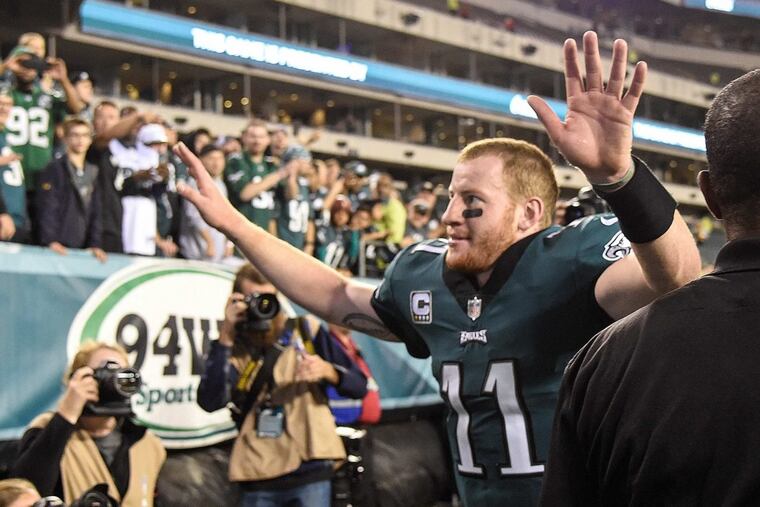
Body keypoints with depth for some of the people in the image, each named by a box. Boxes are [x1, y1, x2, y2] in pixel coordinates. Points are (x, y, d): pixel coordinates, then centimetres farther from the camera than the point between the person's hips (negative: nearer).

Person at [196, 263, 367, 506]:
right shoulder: (233, 347, 6)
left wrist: (328, 371, -17)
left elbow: (359, 386, 4)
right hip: (258, 476, 2)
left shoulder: (308, 330, 5)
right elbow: (210, 402, -12)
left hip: (309, 469, -2)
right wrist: (225, 336, -14)